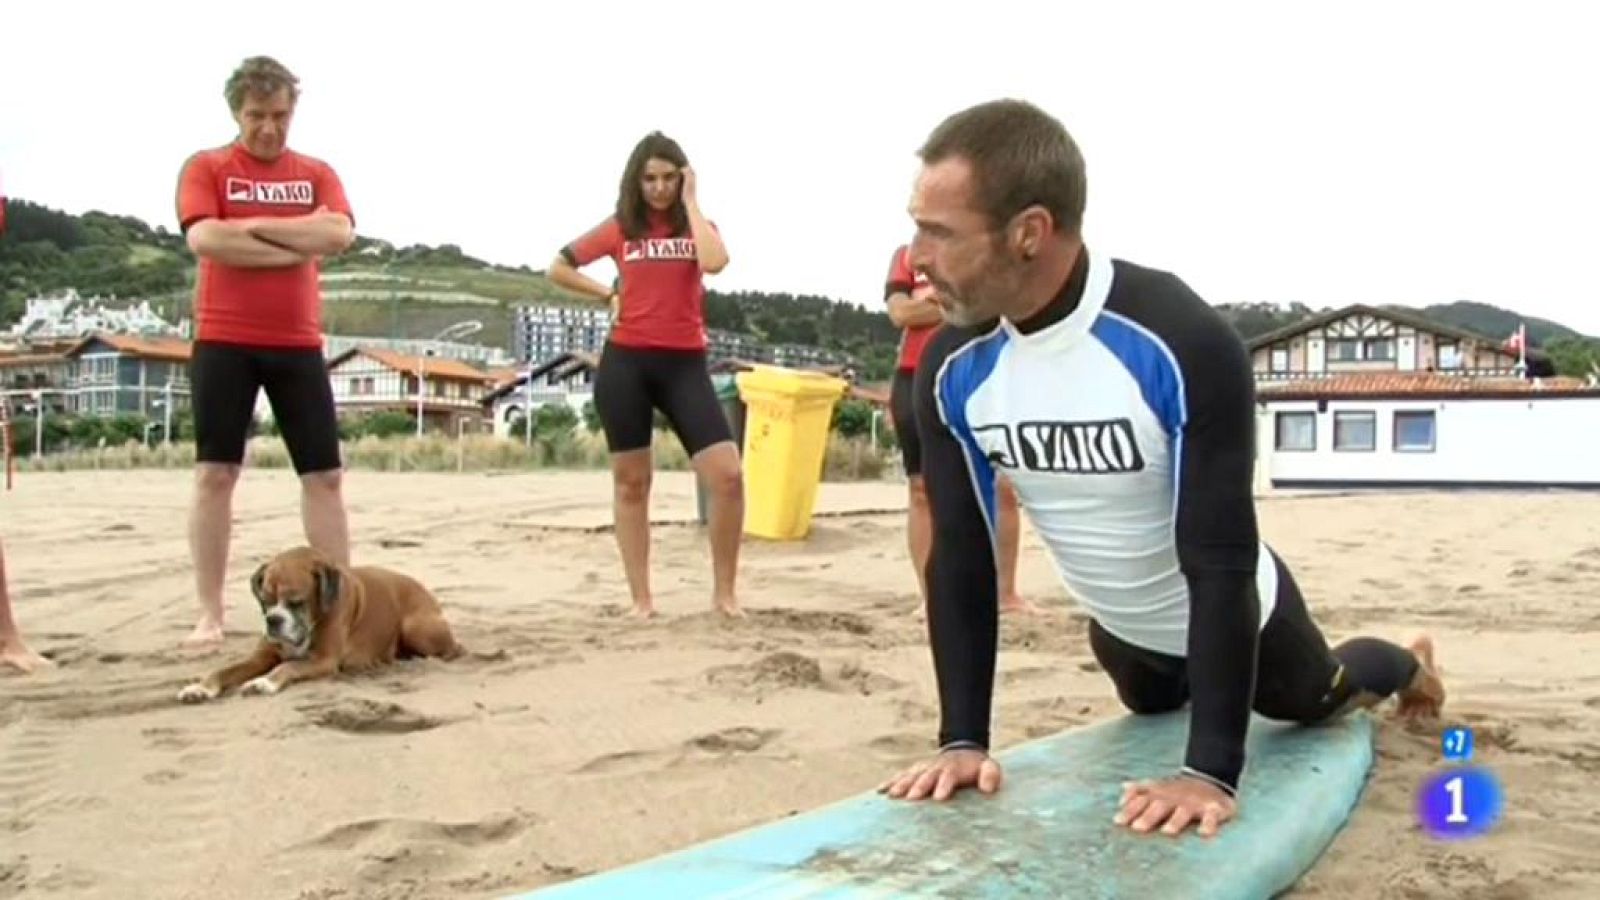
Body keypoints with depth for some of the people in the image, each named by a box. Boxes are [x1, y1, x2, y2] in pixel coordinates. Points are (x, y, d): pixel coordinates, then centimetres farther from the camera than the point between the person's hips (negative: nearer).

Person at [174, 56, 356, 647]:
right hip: (224, 342, -2)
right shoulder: (206, 167, 2)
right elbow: (204, 239, -14)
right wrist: (298, 245, -11)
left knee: (324, 474, 2)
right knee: (215, 473, -1)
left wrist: (255, 225, -11)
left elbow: (340, 235, -8)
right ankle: (210, 613, 6)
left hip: (298, 344, 3)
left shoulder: (316, 173, 10)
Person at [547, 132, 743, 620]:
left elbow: (714, 262, -16)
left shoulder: (697, 226, 8)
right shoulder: (619, 228, 5)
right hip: (626, 361, 0)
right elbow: (558, 268, 11)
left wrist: (690, 203, -7)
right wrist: (609, 295, 2)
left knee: (728, 475, -12)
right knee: (631, 482, 6)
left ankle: (724, 592, 3)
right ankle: (641, 598, 15)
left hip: (684, 363, 0)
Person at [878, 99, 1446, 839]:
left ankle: (1408, 667, 59)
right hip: (1124, 629, 4)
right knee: (1157, 709, 33)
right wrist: (963, 739, -22)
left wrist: (1211, 770, -39)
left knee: (1319, 699, 26)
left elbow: (1219, 561, -37)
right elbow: (959, 557, -17)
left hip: (1232, 614, -4)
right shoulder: (952, 371, -23)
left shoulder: (1183, 347, -39)